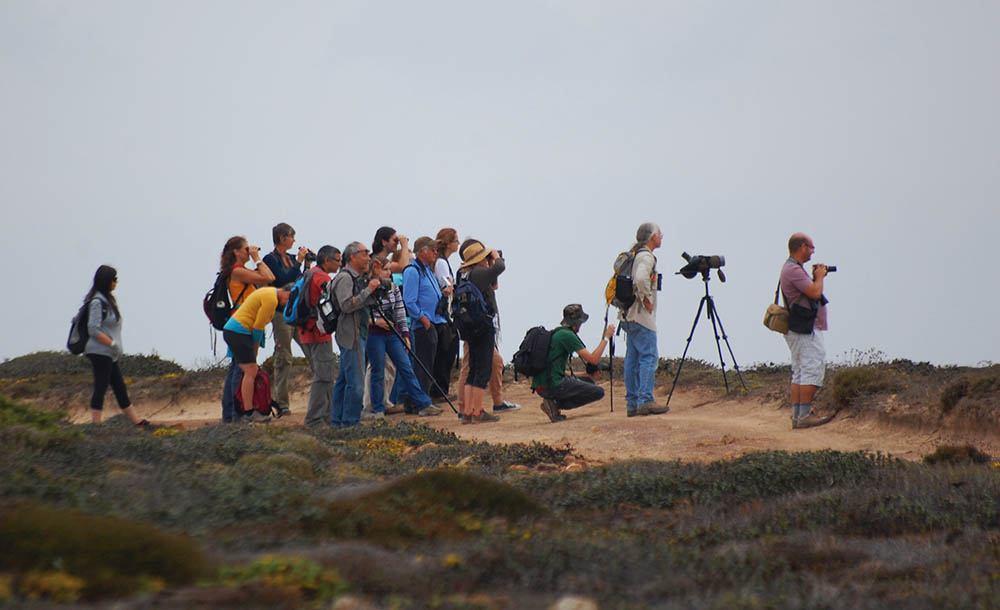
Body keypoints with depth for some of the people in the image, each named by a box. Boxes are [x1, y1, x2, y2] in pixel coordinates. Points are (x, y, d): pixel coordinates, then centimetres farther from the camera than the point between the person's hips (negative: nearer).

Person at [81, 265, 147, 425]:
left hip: (109, 354, 10)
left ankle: (137, 421, 15)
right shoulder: (97, 302, -14)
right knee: (100, 388, -7)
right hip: (100, 352, -10)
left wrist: (116, 347, 14)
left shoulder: (108, 300, 14)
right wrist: (113, 344, -19)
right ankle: (95, 425, -5)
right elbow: (93, 330, -19)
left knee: (121, 389, 11)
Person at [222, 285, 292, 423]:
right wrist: (255, 347, 0)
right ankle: (249, 413, -11)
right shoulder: (271, 299, -15)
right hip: (239, 332, -11)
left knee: (249, 371, 11)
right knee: (251, 372, -10)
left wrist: (255, 346, 17)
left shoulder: (269, 292, 18)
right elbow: (258, 326, -13)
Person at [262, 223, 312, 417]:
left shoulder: (291, 258, 15)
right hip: (281, 313, -7)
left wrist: (308, 264, 5)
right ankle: (281, 403, -1)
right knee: (283, 358, -5)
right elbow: (283, 280, -18)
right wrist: (299, 262, -13)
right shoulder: (270, 259, -5)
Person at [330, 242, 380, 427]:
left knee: (344, 380, 12)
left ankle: (337, 422, 16)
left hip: (357, 334, 11)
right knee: (355, 382, -11)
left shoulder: (356, 277, 19)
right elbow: (346, 305, -23)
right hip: (351, 335, -11)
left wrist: (374, 287, 10)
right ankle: (350, 422, -9)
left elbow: (365, 303, 25)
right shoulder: (344, 278, -12)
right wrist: (368, 290, -19)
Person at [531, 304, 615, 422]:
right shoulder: (567, 335, -10)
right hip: (554, 385, -9)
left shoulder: (555, 333, 19)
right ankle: (556, 403, -8)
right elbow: (593, 359, -13)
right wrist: (606, 337, -3)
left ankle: (554, 402, 6)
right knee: (599, 392, -2)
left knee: (589, 382, 25)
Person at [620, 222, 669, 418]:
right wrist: (647, 299, -18)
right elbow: (640, 279, -30)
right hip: (642, 316, -10)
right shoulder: (646, 257, -13)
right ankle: (645, 400, -17)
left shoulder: (632, 256, 17)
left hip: (629, 315, 10)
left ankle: (632, 403, 8)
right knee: (648, 356, -10)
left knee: (632, 358, 8)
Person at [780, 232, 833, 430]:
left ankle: (797, 416, 10)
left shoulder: (792, 268, 18)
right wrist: (819, 277, -5)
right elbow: (815, 293, -22)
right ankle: (804, 415, -14)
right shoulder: (793, 269, -17)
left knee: (799, 373, 10)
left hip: (797, 330, 11)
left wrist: (815, 277, 15)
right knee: (813, 369, -11)